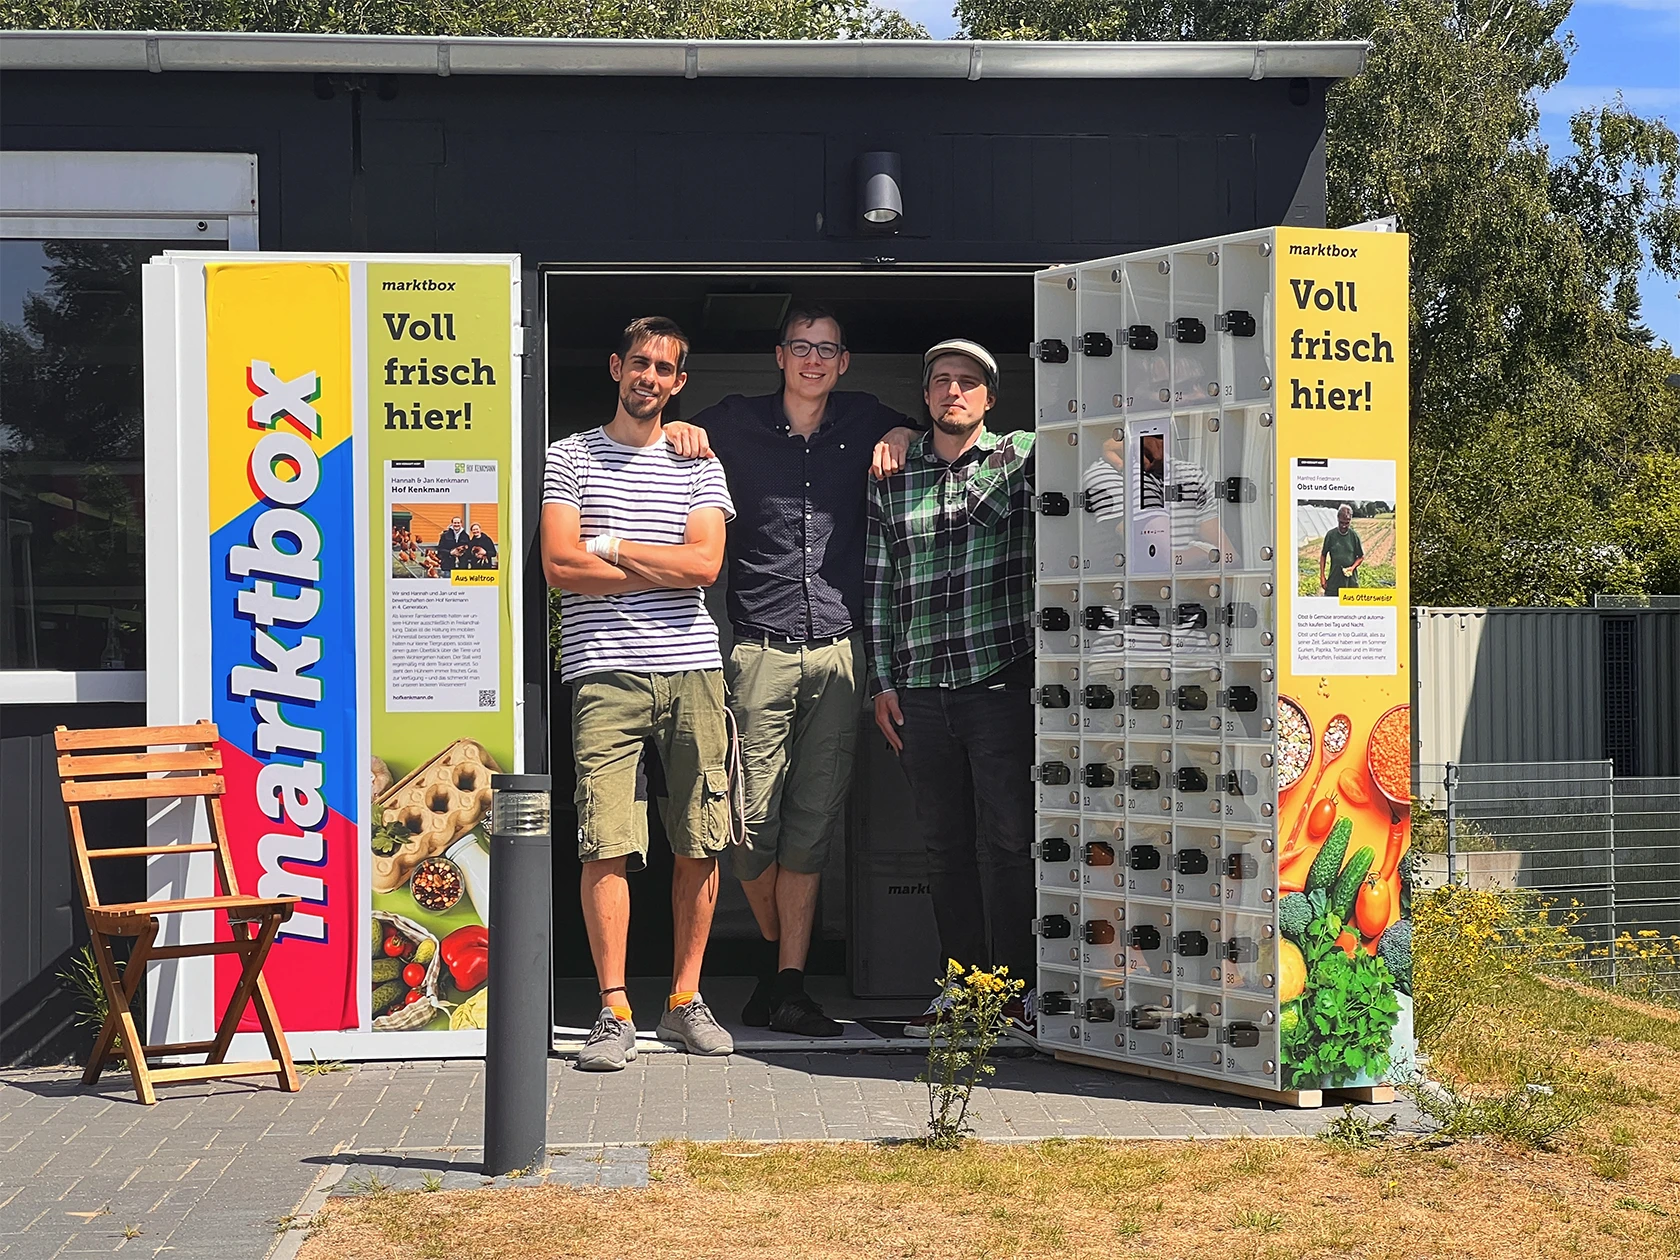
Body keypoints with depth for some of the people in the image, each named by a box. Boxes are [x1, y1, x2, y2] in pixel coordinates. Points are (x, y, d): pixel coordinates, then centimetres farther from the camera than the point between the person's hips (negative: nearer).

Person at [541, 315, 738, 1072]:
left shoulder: (698, 466, 13)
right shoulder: (571, 457, 9)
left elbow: (704, 563, -2)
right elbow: (559, 566, -4)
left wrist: (610, 545, -3)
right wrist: (664, 568, -2)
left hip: (691, 669, 2)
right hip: (605, 673, -2)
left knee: (699, 844, 3)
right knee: (606, 844, -9)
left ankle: (685, 1000, 15)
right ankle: (614, 1011, -2)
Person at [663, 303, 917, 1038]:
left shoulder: (864, 421, 13)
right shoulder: (735, 423, 8)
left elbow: (921, 429, 31)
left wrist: (901, 438, 9)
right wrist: (677, 431, -1)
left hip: (838, 651, 1)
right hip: (761, 651, -1)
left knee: (812, 824, 0)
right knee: (752, 820, -3)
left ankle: (788, 985, 5)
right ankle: (775, 950, 23)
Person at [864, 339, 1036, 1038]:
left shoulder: (1024, 459, 5)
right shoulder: (892, 479, 13)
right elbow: (879, 586, 14)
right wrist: (882, 681, 9)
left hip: (1002, 682, -3)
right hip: (921, 690, 3)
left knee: (1006, 838, -4)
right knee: (944, 843, 8)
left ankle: (1012, 988, 3)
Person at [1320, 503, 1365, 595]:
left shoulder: (1354, 536, -3)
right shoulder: (1331, 535, -4)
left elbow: (1361, 557, 6)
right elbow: (1323, 556, 5)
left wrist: (1352, 567, -13)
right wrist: (1322, 577, 1)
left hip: (1351, 579, 0)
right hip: (1334, 578, 0)